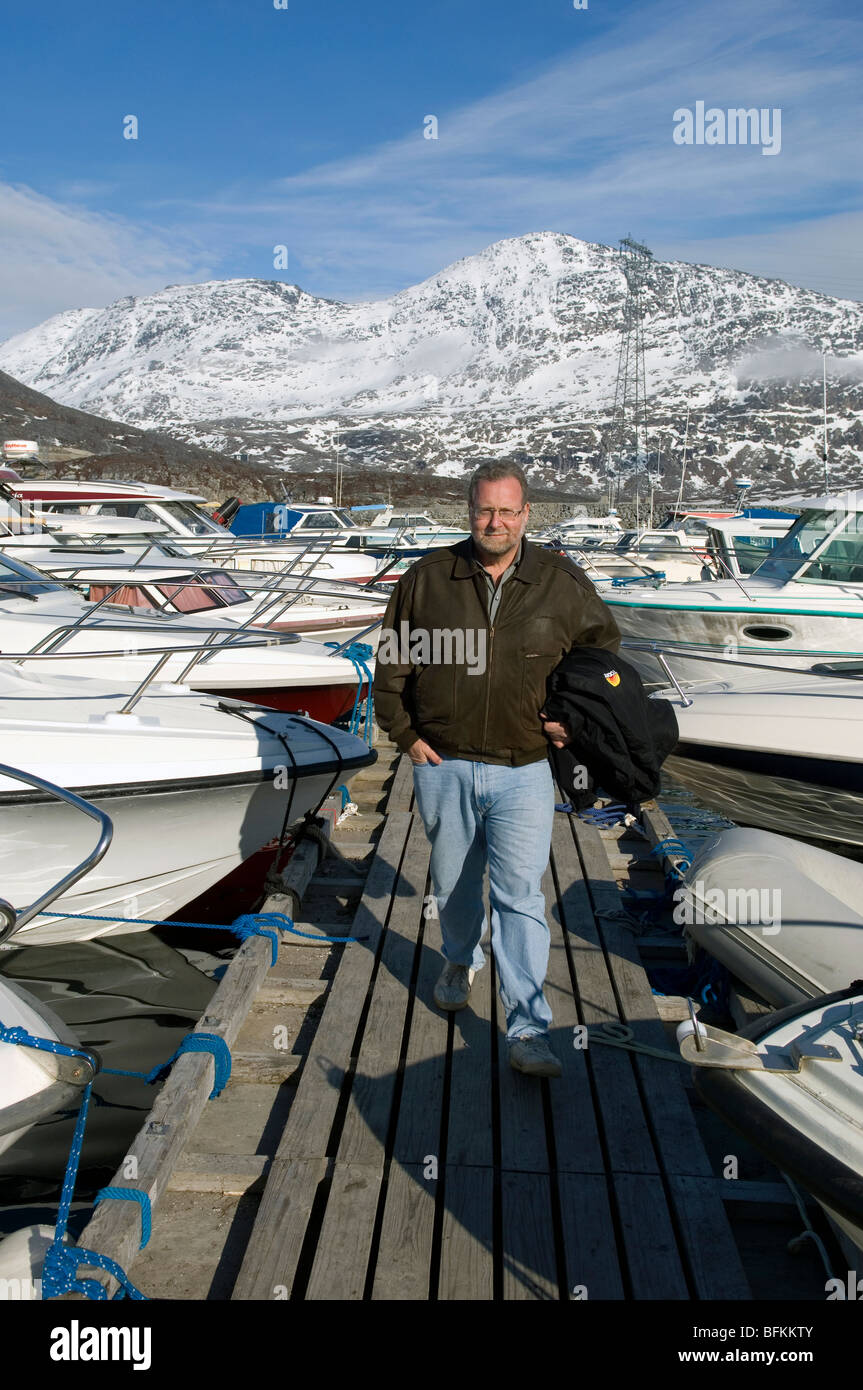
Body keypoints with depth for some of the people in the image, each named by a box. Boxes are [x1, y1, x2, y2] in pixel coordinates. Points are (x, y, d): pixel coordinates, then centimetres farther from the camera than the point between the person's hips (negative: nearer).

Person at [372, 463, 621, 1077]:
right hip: (443, 767, 2)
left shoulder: (562, 583, -2)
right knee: (454, 883, 18)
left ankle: (529, 1032, 0)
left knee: (521, 895, -6)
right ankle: (461, 961, 48)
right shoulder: (429, 577, -1)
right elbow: (391, 663, 7)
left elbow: (606, 649, 13)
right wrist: (406, 734, 2)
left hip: (523, 772, -1)